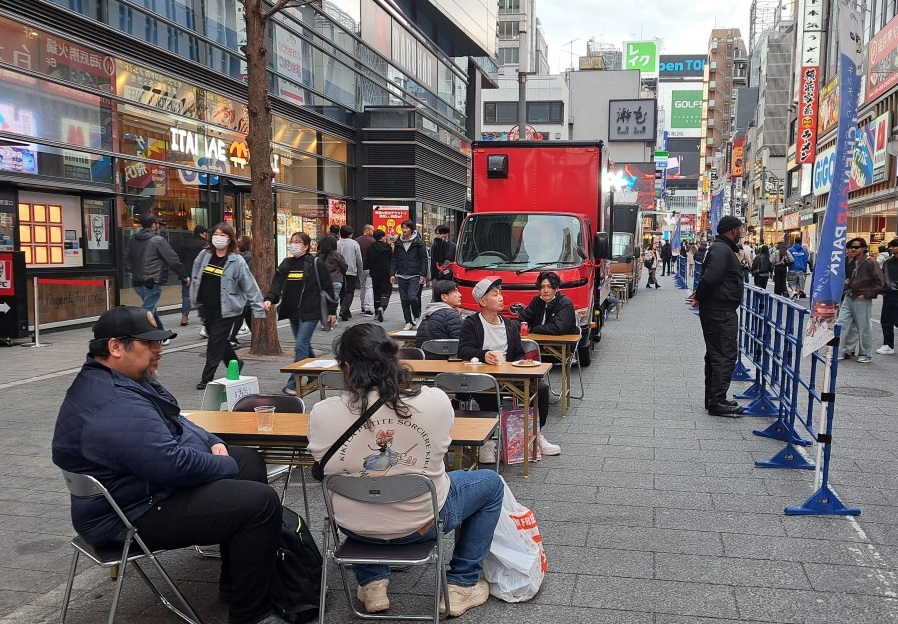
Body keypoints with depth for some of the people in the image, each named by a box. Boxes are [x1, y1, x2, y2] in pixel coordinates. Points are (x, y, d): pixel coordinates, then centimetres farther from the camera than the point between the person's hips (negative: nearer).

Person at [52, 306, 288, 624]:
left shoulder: (122, 381, 7)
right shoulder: (113, 407, -29)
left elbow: (174, 423, 20)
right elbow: (175, 464, -32)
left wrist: (212, 442, 4)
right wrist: (228, 466, -15)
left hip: (155, 478, 12)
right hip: (140, 513, -12)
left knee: (249, 459, 17)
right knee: (261, 502, -19)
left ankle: (237, 580, 23)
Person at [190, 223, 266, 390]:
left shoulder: (236, 261, -10)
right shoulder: (204, 255, 4)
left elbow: (250, 287, -9)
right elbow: (196, 279, 15)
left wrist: (258, 309, -11)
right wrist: (195, 300, 15)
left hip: (225, 310, -5)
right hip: (206, 308, 5)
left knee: (215, 343, -4)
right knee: (219, 341, 18)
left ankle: (207, 378, 6)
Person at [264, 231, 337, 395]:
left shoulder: (316, 264, -7)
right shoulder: (286, 264, 9)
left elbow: (327, 288, -4)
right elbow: (277, 284, -1)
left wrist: (332, 311, -3)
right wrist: (269, 299, -20)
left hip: (310, 313, -7)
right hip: (293, 313, 7)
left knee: (300, 345, -12)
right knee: (305, 346, 17)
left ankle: (293, 384, -10)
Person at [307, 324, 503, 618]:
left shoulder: (323, 413, -20)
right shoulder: (435, 400, -20)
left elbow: (324, 468, 0)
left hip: (356, 526, 2)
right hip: (423, 520, -2)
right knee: (492, 483, 25)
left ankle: (372, 585, 30)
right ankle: (461, 585, 25)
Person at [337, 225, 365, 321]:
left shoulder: (337, 244, -1)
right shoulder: (354, 244, -4)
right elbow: (359, 260, -1)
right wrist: (361, 272, 10)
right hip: (351, 272, -3)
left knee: (342, 292, 15)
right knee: (349, 292, 0)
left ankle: (345, 311, 21)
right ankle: (343, 311, -15)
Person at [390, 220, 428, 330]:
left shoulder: (418, 242, -1)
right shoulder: (398, 243, 11)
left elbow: (424, 259, -2)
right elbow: (394, 259, 14)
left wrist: (423, 274, -8)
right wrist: (392, 273, 6)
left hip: (414, 275, -4)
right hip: (401, 275, 5)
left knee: (412, 297, -15)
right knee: (404, 300, 4)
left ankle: (417, 317, 10)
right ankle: (408, 322, 12)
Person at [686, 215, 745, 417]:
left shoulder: (724, 248, 19)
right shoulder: (721, 250, -17)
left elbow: (709, 278, 20)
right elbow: (710, 277, -27)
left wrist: (700, 297, 7)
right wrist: (699, 297, -13)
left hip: (719, 311, 11)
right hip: (720, 312, -11)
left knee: (716, 355, 15)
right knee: (725, 355, -7)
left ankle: (713, 399, 23)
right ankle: (717, 402, -4)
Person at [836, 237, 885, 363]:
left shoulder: (870, 263, -10)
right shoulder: (851, 262, 10)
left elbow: (879, 283, -11)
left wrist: (866, 295, -14)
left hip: (862, 301, -7)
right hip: (848, 298, 7)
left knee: (864, 329, 4)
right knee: (842, 325, 3)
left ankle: (865, 355, 15)